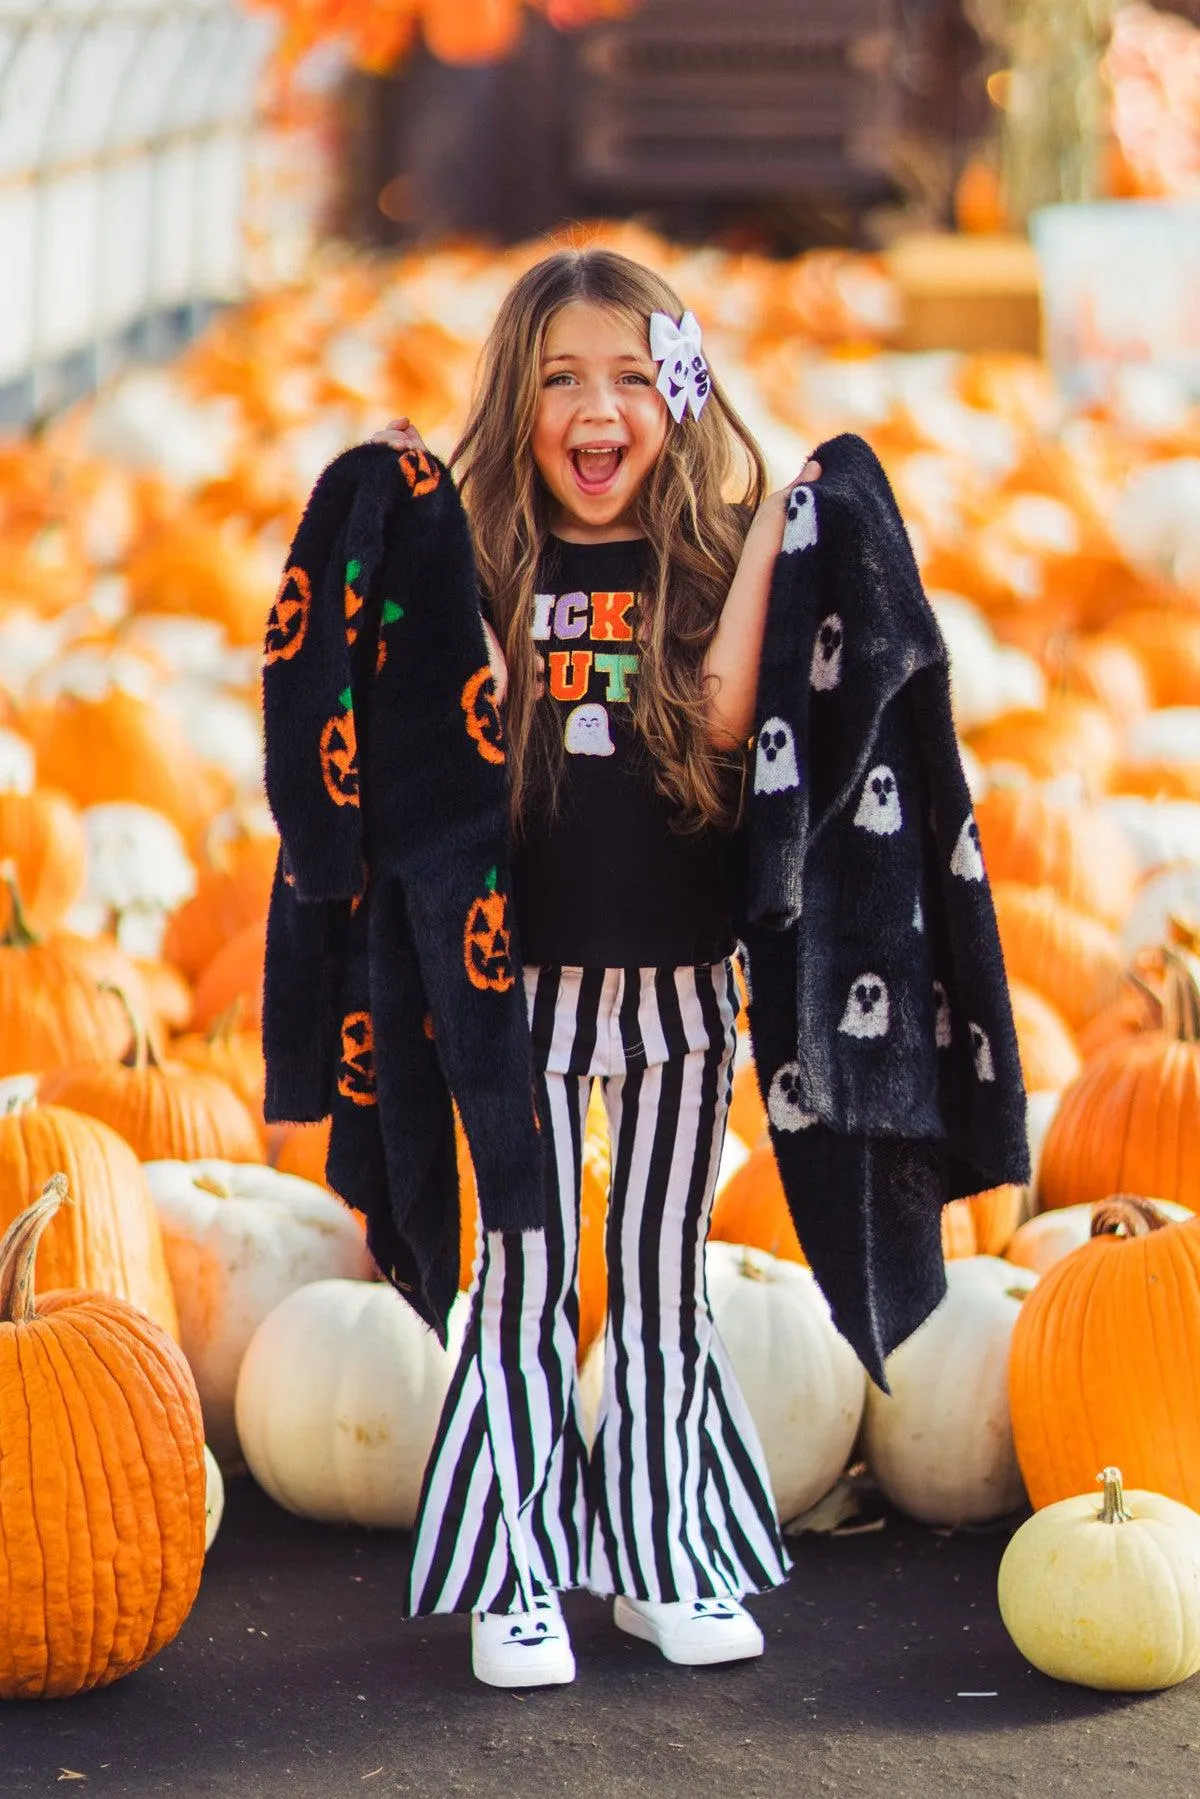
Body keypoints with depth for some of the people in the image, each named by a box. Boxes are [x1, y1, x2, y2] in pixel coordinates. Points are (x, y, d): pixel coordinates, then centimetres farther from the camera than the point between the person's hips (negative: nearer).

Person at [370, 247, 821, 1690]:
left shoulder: (705, 557, 1)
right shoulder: (494, 557, 1)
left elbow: (725, 710, -18)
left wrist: (773, 521, -17)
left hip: (679, 979, 1)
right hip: (524, 977, 0)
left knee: (662, 1276, 11)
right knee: (524, 1279, 5)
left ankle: (663, 1565, 22)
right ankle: (517, 1581, 14)